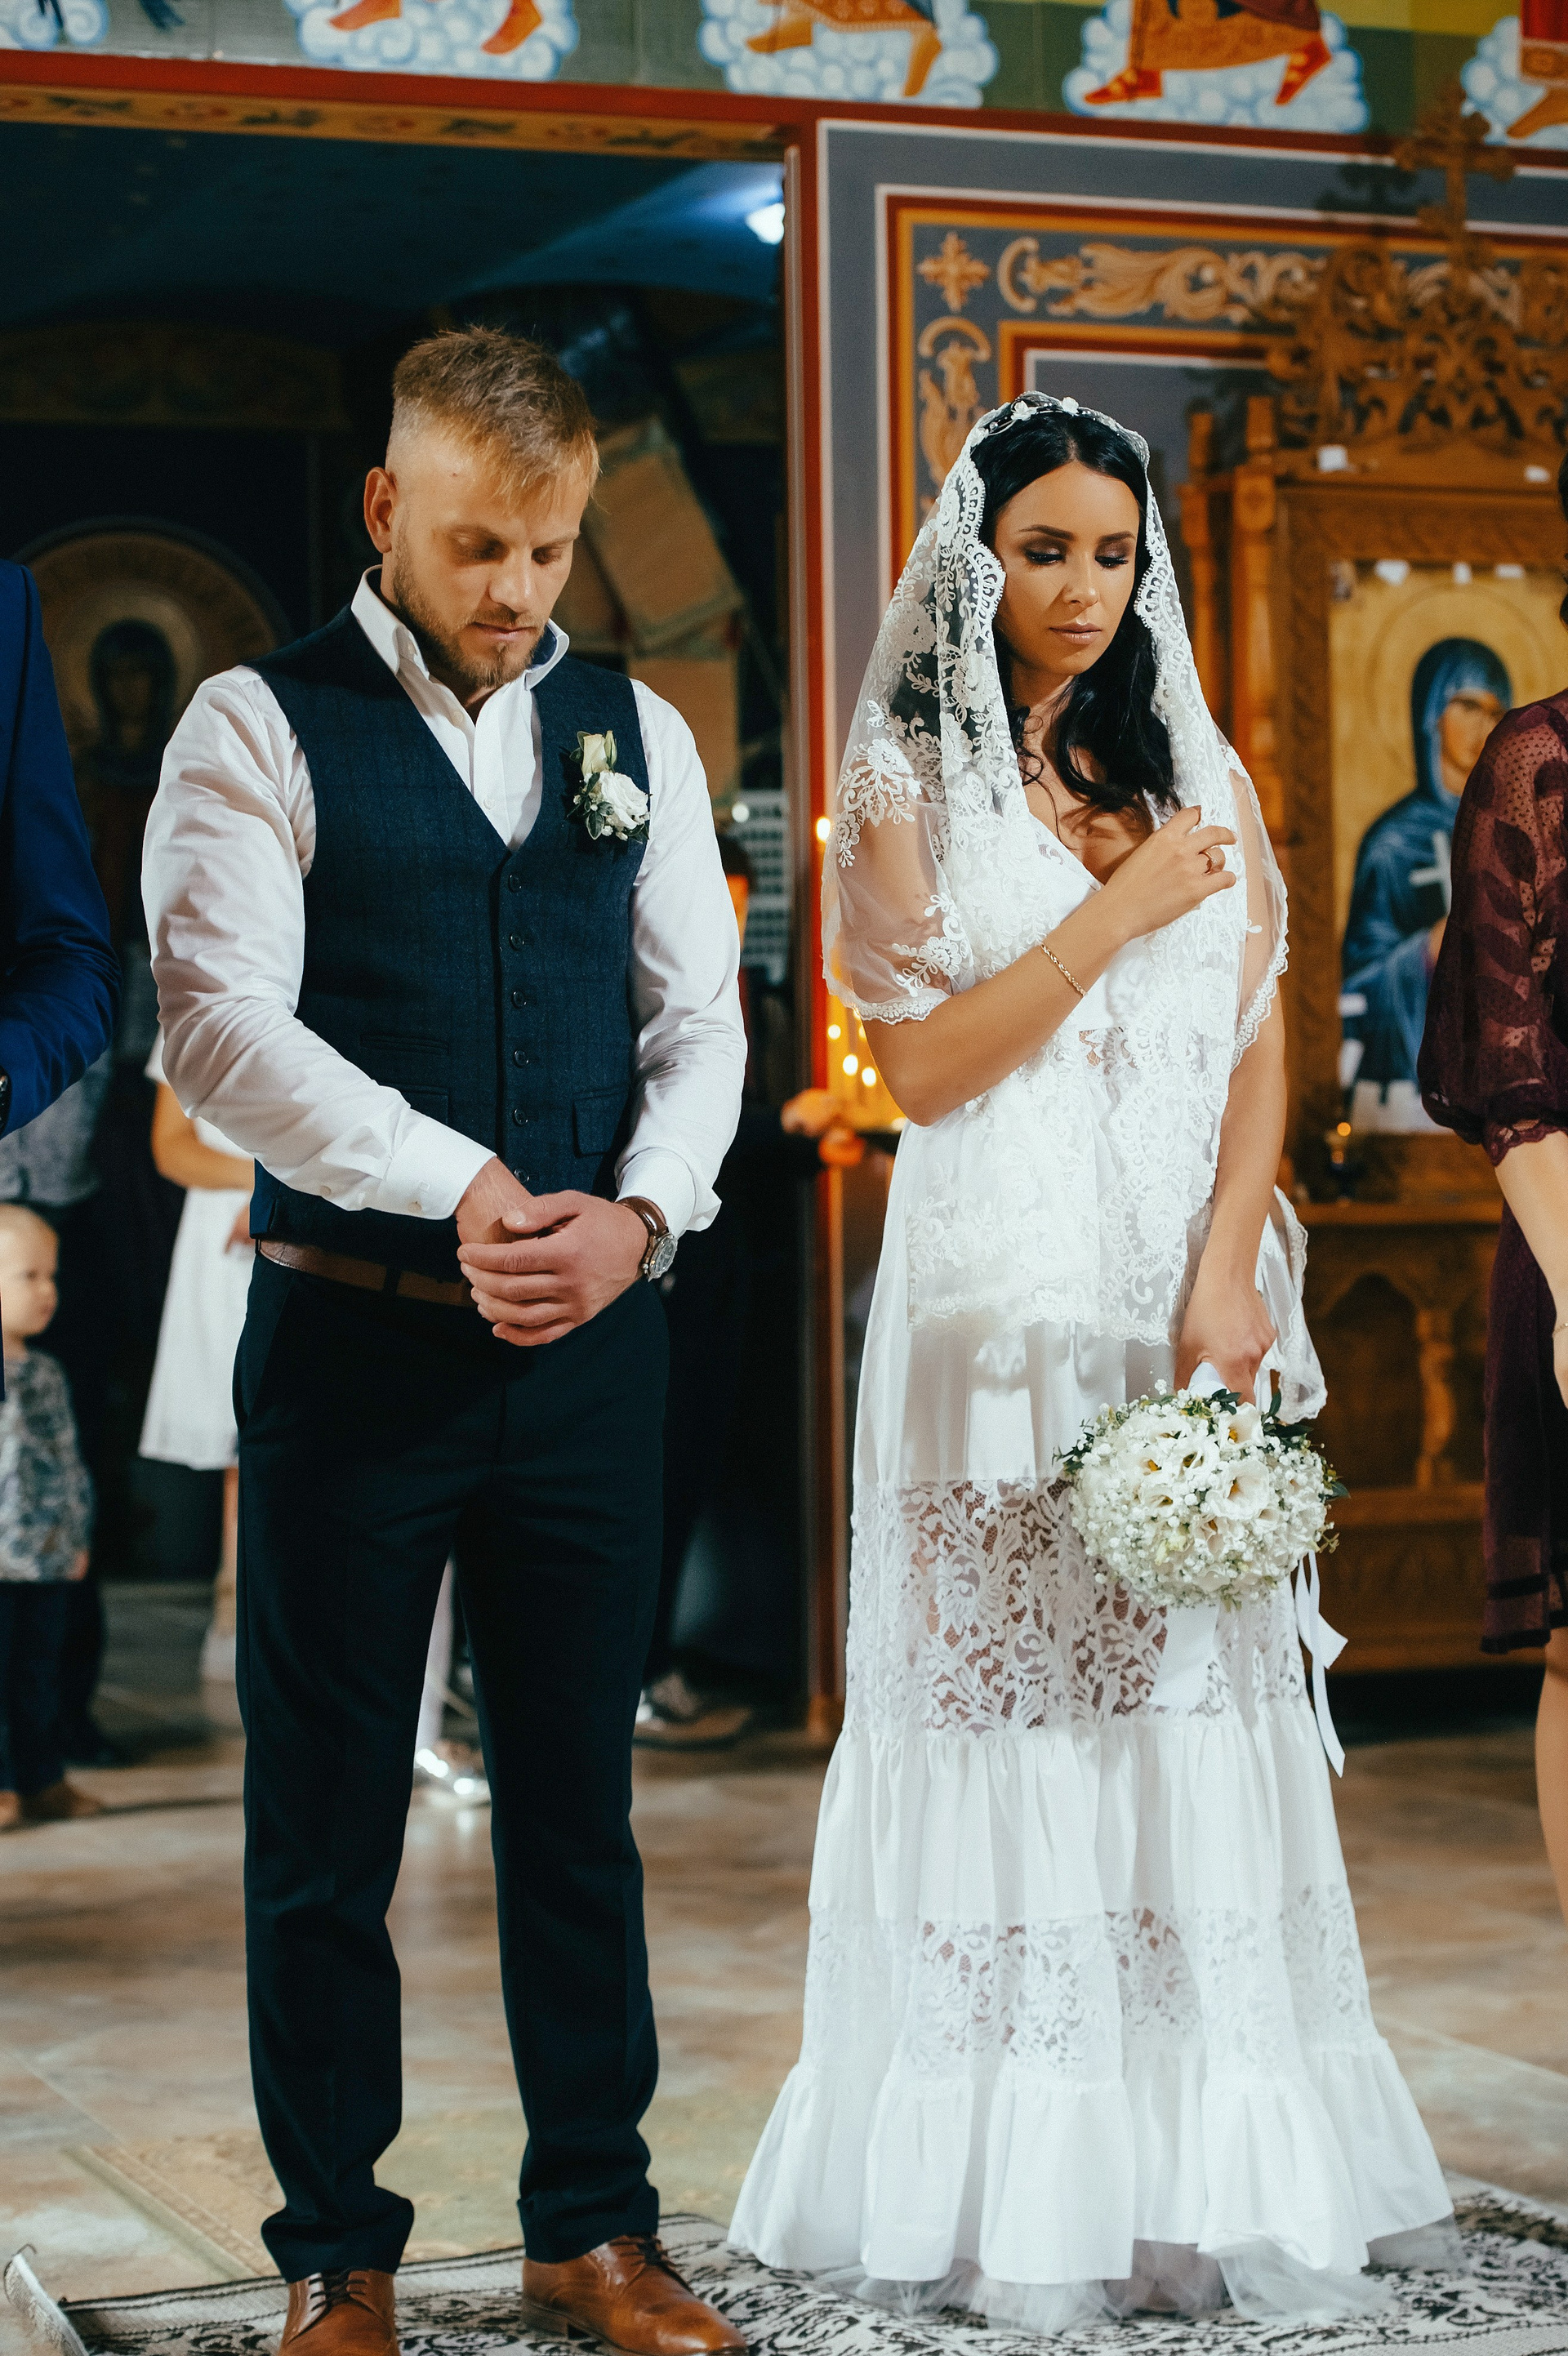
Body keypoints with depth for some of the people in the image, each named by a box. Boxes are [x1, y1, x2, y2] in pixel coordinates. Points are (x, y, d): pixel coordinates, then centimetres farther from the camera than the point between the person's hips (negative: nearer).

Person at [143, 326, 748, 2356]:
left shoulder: (637, 734, 12)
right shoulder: (261, 727, -2)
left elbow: (699, 1015, 8)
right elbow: (221, 1022, -13)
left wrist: (635, 1216, -11)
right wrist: (464, 1186, -21)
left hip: (590, 1342, 3)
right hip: (353, 1336, -3)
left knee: (577, 1805, 11)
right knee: (324, 1822, 5)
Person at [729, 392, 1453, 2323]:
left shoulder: (1201, 777, 15)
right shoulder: (908, 781, 5)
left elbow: (1260, 1056, 8)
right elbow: (923, 1064, -4)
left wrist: (1226, 1279, -6)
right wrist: (1118, 915, -8)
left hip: (1189, 1308, 3)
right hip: (1005, 1309, -3)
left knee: (1196, 1692, 0)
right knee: (1012, 1706, -4)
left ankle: (1215, 2168, 6)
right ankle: (1020, 2184, 1)